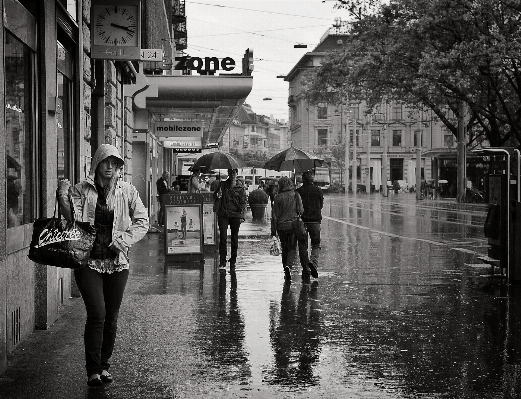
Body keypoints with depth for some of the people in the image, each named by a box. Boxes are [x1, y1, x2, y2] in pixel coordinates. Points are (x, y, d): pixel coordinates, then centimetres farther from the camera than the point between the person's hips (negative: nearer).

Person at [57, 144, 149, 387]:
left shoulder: (127, 191, 5)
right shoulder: (82, 190, 0)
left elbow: (142, 222, 6)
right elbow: (74, 220, -8)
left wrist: (123, 240, -8)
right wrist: (63, 199, -22)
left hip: (117, 261, 3)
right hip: (88, 260, -2)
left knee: (111, 317, 8)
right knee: (97, 314, -12)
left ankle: (104, 365, 22)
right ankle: (93, 370, -4)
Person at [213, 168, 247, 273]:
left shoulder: (240, 187, 5)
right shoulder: (222, 185, 8)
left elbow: (244, 202, 3)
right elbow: (215, 197, 11)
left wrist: (242, 216, -8)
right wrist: (217, 196, -14)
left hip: (235, 215, 0)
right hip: (223, 214, 0)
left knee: (234, 240, 4)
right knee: (222, 238, -9)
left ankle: (233, 263, 13)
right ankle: (222, 263, -8)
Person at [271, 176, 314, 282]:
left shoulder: (278, 197, -5)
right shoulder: (296, 195, -3)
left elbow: (275, 215, -3)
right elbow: (301, 210, -3)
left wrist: (273, 229, 3)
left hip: (281, 226, 0)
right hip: (293, 224, 0)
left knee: (284, 249, 11)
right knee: (292, 247, 6)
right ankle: (288, 266, -19)